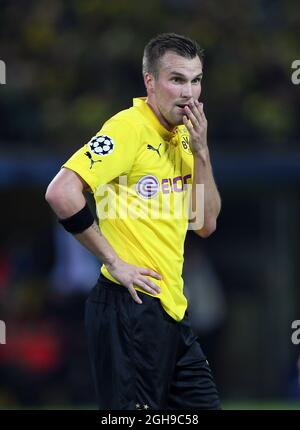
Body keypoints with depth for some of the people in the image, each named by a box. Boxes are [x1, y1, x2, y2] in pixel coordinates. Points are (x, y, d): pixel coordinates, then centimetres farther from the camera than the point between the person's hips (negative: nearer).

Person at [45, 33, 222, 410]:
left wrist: (201, 152, -1)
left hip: (171, 308, 8)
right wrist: (113, 261, -17)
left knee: (204, 404, 11)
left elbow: (205, 224, 12)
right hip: (131, 306, -8)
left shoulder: (183, 135, 13)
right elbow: (61, 192, -23)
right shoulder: (130, 128, -13)